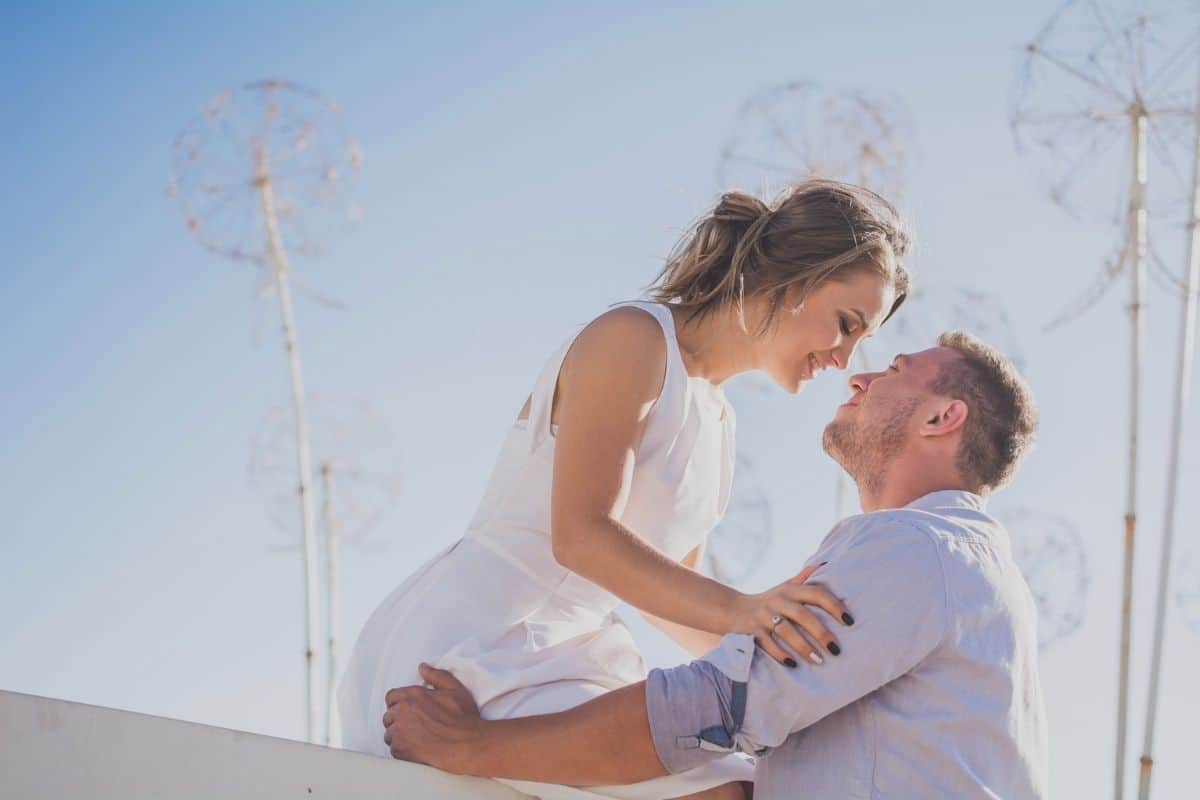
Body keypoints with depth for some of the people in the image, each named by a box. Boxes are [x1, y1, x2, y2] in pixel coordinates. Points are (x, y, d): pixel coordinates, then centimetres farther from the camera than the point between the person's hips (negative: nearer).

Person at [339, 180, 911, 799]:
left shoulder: (717, 422, 18)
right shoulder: (634, 338, -8)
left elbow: (666, 591, 18)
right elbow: (579, 535, -20)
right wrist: (740, 611, -31)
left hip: (560, 657, 9)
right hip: (472, 648, -9)